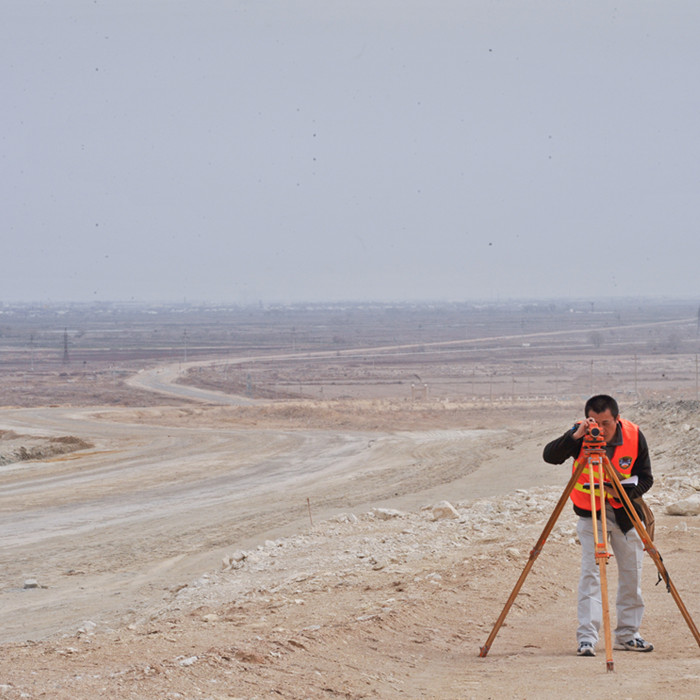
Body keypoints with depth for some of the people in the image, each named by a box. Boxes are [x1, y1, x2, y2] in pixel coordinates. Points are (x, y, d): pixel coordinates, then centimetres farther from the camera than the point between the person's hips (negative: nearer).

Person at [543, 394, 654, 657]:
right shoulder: (580, 435, -19)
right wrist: (575, 437, -44)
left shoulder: (634, 436, -15)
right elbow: (550, 456, -31)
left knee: (632, 572, 5)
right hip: (590, 514, -2)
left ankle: (628, 635, 18)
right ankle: (587, 637, -14)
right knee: (590, 572, -13)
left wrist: (623, 492, -27)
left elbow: (646, 478, -9)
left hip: (626, 511, 2)